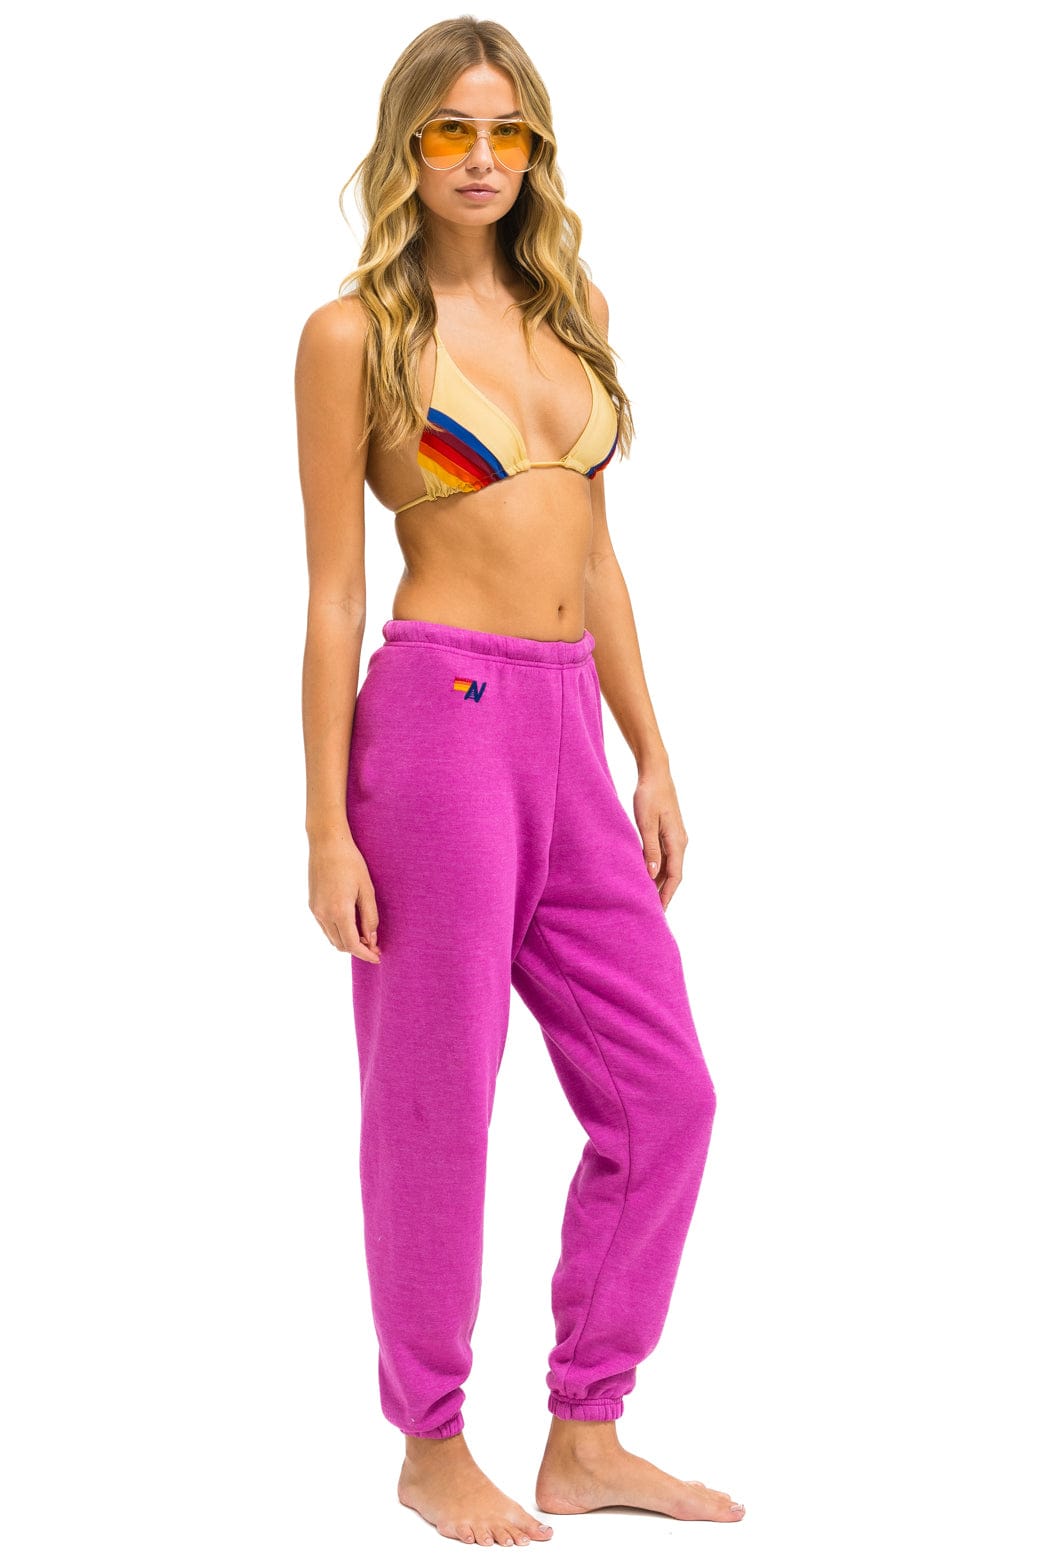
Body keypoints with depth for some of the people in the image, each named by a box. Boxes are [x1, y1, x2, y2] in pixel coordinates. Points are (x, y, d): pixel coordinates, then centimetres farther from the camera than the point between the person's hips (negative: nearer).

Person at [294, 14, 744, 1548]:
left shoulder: (572, 304, 15)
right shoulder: (355, 332, -2)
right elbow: (334, 590, -4)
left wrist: (651, 757, 14)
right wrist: (326, 825, -8)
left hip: (569, 736, 7)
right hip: (439, 716, -6)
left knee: (665, 1092, 6)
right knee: (437, 1100, 2)